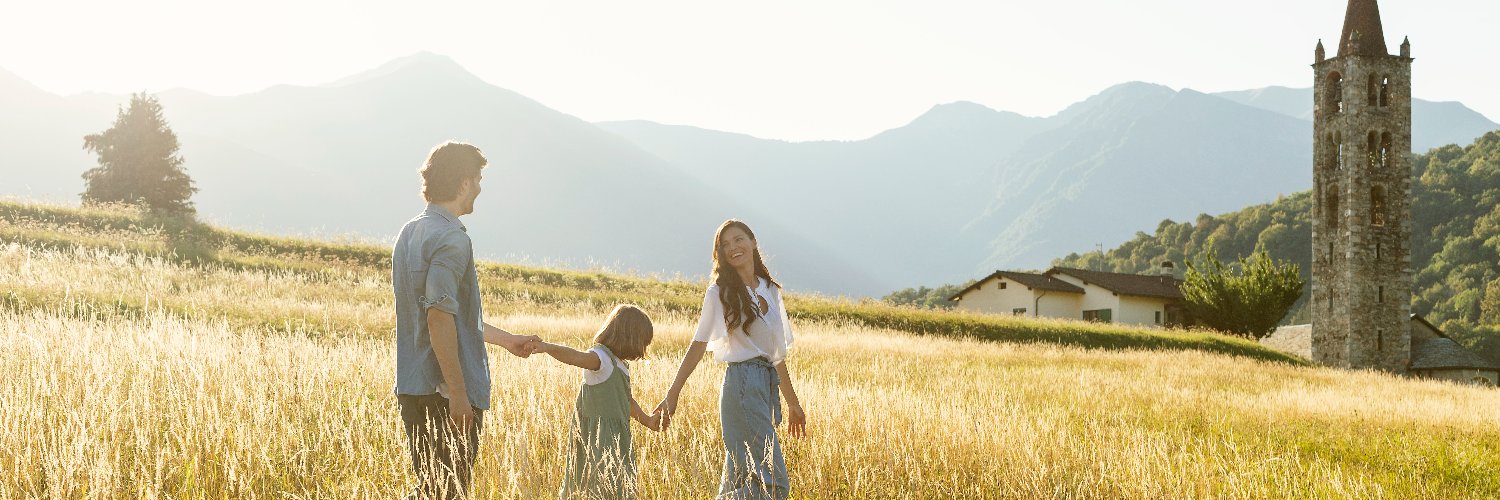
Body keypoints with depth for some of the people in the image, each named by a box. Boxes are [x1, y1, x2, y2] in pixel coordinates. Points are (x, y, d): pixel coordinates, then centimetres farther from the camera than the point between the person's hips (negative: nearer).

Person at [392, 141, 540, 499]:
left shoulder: (410, 233, 15)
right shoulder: (451, 239, -15)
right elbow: (440, 317, -23)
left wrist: (506, 340, 29)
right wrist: (458, 393, -22)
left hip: (411, 387, 9)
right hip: (445, 391, -9)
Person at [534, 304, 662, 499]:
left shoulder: (618, 364, 16)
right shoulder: (600, 357, -14)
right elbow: (577, 357, -35)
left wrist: (648, 421, 41)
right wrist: (546, 347, -54)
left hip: (615, 437, 10)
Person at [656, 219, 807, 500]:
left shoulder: (770, 290, 16)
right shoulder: (720, 291, -1)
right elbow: (698, 345, -4)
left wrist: (792, 403, 22)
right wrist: (672, 395, -12)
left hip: (769, 383, 7)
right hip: (743, 383, -7)